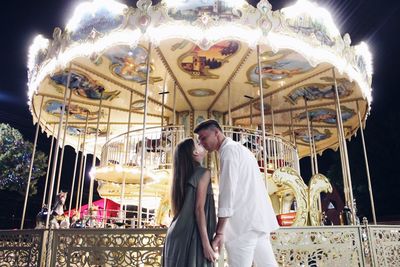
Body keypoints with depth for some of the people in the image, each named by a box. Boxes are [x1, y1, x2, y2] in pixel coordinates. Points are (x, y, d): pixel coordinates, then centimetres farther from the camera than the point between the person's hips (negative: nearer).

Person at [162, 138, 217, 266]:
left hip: (177, 234, 7)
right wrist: (206, 244, -16)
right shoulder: (203, 173, -7)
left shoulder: (181, 176, 14)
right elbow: (199, 209, -15)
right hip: (191, 235, -7)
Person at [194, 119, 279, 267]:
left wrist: (220, 231, -18)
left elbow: (228, 190, -17)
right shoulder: (239, 148, 22)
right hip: (259, 217, 10)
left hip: (245, 222, -10)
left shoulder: (229, 150, -8)